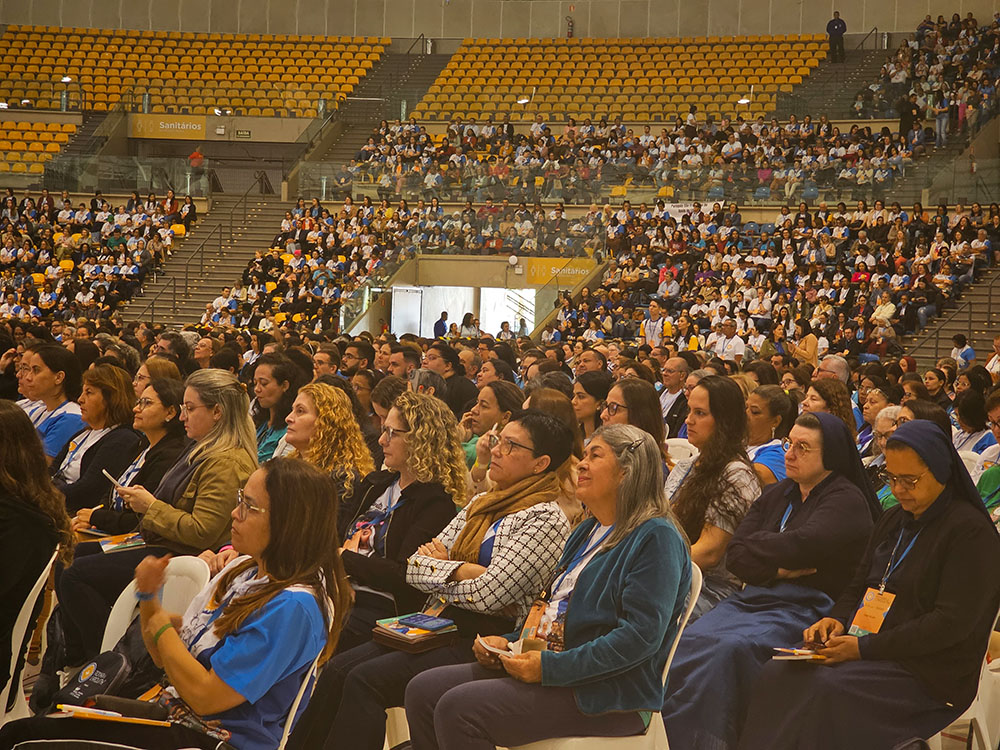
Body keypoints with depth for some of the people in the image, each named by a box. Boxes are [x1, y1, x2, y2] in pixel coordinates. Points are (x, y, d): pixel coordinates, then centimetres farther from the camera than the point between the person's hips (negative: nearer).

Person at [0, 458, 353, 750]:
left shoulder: (294, 607, -21)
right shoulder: (243, 569, 8)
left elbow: (205, 696, -22)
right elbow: (164, 657, 15)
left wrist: (162, 627, -7)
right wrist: (149, 597, -4)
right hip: (172, 712, 9)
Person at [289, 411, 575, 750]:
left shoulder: (545, 519, -9)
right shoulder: (481, 503, 17)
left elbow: (488, 595, -18)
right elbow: (415, 566, 10)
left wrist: (437, 571, -1)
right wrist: (459, 571, -11)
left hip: (483, 643, -8)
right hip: (443, 628, 8)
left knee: (365, 680, -23)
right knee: (338, 670, -10)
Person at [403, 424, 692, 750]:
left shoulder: (656, 538, -10)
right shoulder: (586, 532, 21)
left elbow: (640, 637, -21)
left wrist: (550, 667, -22)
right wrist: (509, 643, 8)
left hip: (605, 693, -9)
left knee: (458, 708, -24)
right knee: (423, 690, -3)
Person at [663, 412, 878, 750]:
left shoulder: (848, 501, -2)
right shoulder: (775, 494, 21)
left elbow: (800, 545, -17)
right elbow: (735, 554, 10)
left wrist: (753, 545, 1)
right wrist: (776, 569, -9)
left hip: (807, 605, -7)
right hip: (754, 597, 7)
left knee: (729, 648, -33)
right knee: (688, 640, -21)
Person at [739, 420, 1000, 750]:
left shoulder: (970, 530, -8)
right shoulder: (892, 521, 18)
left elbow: (953, 623, -15)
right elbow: (857, 586, 25)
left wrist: (865, 647, -19)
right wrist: (837, 619, 0)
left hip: (931, 672, -7)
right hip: (868, 651, 7)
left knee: (828, 689, -33)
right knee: (776, 674, -19)